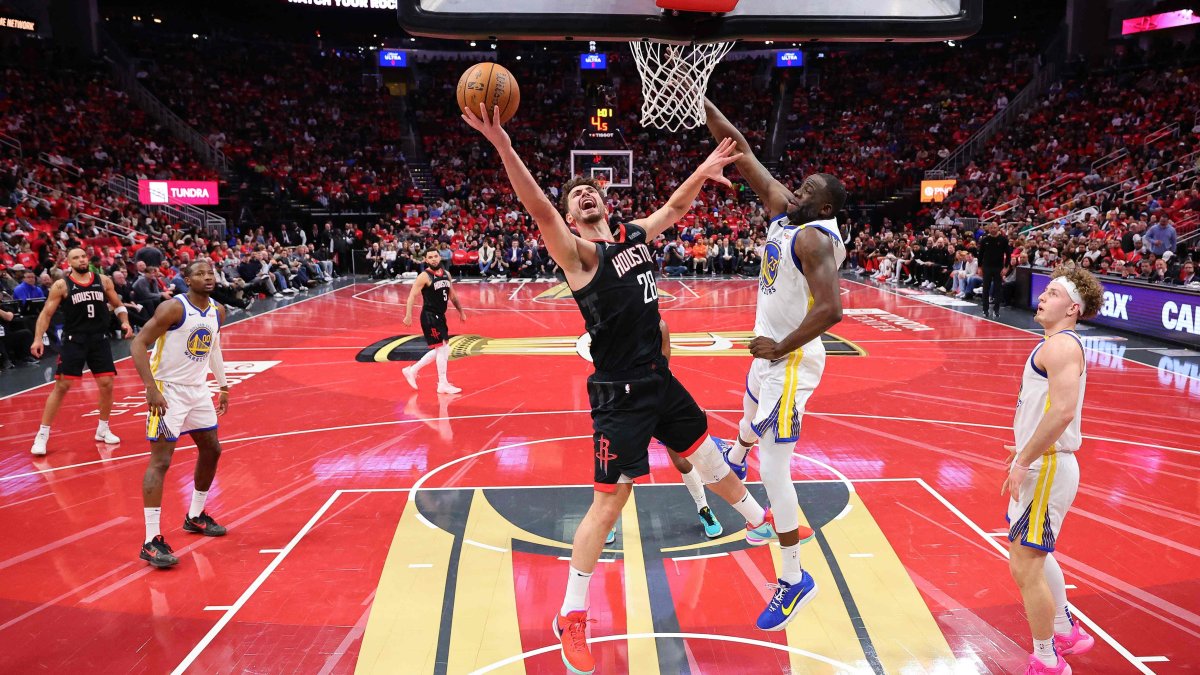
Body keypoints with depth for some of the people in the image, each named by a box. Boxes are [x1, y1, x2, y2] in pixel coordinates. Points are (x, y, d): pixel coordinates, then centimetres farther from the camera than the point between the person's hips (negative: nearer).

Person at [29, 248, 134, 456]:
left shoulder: (104, 281, 5)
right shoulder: (61, 285, -3)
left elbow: (117, 305, 16)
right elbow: (46, 313, -2)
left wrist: (125, 322, -2)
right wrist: (38, 339, -12)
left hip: (99, 339, 3)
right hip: (74, 340, -3)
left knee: (107, 384, 3)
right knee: (61, 386, -5)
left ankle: (103, 429, 21)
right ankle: (42, 434, 4)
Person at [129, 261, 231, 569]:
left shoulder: (217, 312, 4)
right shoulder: (174, 308, -18)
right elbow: (138, 345, -21)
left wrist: (223, 386, 20)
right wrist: (152, 388, -27)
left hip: (197, 390, 8)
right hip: (167, 390, -8)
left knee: (211, 451, 16)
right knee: (161, 460, -10)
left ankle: (195, 517, 34)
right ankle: (151, 541, -9)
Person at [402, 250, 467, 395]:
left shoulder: (446, 274, 9)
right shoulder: (424, 276, -12)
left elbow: (452, 295, 21)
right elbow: (412, 296, -16)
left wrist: (461, 311, 23)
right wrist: (408, 316, -25)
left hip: (440, 316, 8)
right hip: (429, 317, -8)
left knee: (440, 350, 14)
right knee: (442, 348, -8)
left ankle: (412, 370, 26)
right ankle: (443, 384, 2)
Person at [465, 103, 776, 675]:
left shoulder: (635, 236, 9)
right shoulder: (579, 253, -12)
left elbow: (675, 207, 25)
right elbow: (539, 210, -29)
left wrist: (702, 172, 9)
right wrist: (502, 146, -42)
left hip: (660, 380, 7)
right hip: (620, 394, -7)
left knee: (706, 455, 25)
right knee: (609, 502, -3)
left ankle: (759, 519, 52)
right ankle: (571, 618, 12)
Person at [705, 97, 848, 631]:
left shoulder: (815, 237, -22)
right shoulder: (784, 211, 3)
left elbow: (830, 310, -35)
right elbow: (741, 152, 4)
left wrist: (782, 349, -23)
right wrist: (699, 100, 1)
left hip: (790, 361, -10)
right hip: (771, 349, 10)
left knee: (773, 468, -8)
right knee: (752, 411, 39)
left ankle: (794, 580, 4)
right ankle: (734, 460, 74)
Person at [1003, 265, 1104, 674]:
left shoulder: (1061, 345, -16)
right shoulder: (1058, 345, 17)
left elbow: (1062, 411, -28)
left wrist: (1023, 461, -23)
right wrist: (1023, 453, 18)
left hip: (1047, 468, -11)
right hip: (1042, 464, 11)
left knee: (1026, 567, -4)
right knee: (1033, 556, 25)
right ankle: (1066, 632, 41)